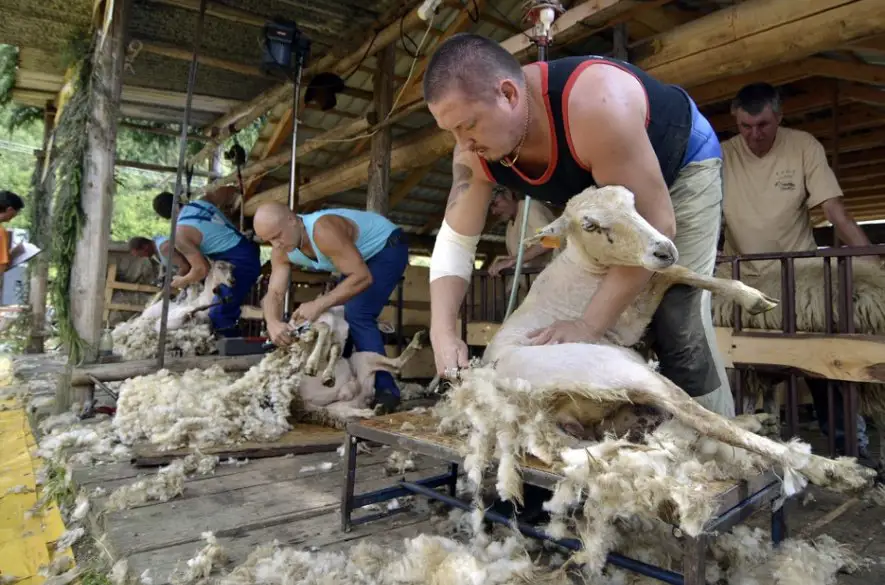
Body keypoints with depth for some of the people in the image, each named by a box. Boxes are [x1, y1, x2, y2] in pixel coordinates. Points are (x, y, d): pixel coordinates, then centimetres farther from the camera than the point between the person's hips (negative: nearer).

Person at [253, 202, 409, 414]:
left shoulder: (323, 231, -37)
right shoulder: (281, 251, -11)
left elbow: (363, 277, -39)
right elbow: (275, 293, -16)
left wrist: (319, 304, -43)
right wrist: (273, 323, -37)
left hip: (388, 247, -9)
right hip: (360, 257, 9)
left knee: (357, 314, -22)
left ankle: (385, 390, -19)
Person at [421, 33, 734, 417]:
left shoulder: (594, 106, -42)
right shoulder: (475, 153, -22)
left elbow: (655, 227, -37)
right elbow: (455, 241, -15)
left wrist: (590, 326, -37)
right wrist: (443, 331, -28)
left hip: (683, 166, -5)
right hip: (607, 191, 6)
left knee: (677, 323, -15)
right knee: (621, 319, 4)